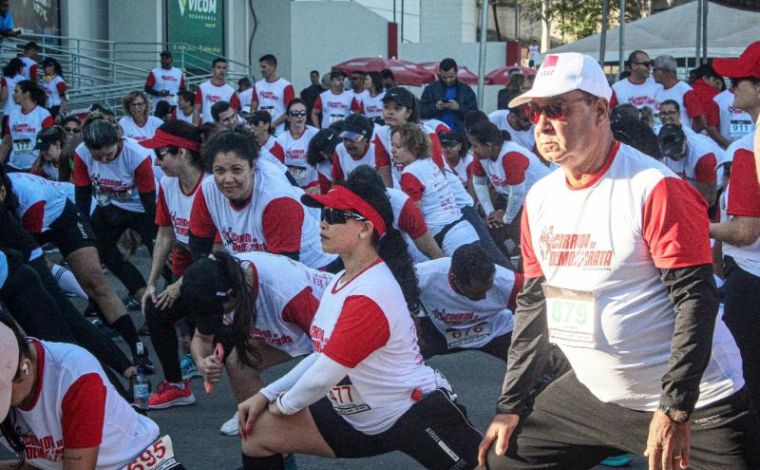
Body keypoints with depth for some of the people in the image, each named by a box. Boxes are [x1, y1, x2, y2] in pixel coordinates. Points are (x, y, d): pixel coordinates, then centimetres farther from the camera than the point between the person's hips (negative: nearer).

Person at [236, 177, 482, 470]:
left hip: (418, 415, -9)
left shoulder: (370, 295, -24)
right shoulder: (342, 282, 5)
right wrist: (266, 395, 9)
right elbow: (324, 355, 15)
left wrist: (284, 404, -1)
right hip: (359, 418, 9)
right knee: (258, 433, 4)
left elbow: (323, 377, -20)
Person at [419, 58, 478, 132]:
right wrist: (435, 107, -14)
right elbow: (421, 111, 4)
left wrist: (459, 108, -14)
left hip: (458, 132, 0)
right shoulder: (430, 89, 9)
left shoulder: (466, 90, 9)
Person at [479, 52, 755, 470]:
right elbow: (533, 302, 14)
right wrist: (510, 405, 12)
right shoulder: (540, 199, 6)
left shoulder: (655, 189, -16)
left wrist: (674, 410, -21)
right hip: (592, 392, 6)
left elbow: (696, 300, -18)